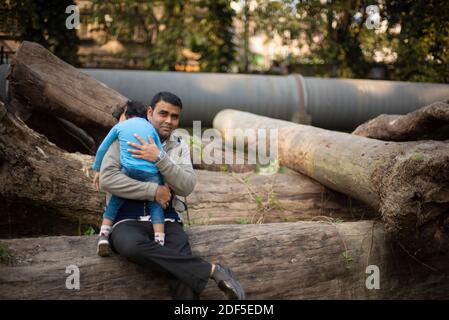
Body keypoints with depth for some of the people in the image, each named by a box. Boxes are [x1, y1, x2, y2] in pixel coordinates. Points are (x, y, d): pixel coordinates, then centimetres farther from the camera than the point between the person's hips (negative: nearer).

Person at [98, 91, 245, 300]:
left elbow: (187, 186, -1)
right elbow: (107, 179, -9)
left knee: (183, 268, -31)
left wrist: (160, 158, -14)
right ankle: (212, 271, -33)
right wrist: (154, 190, -10)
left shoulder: (179, 146, 15)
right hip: (129, 220, -2)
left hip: (167, 220, 2)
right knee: (134, 246, -39)